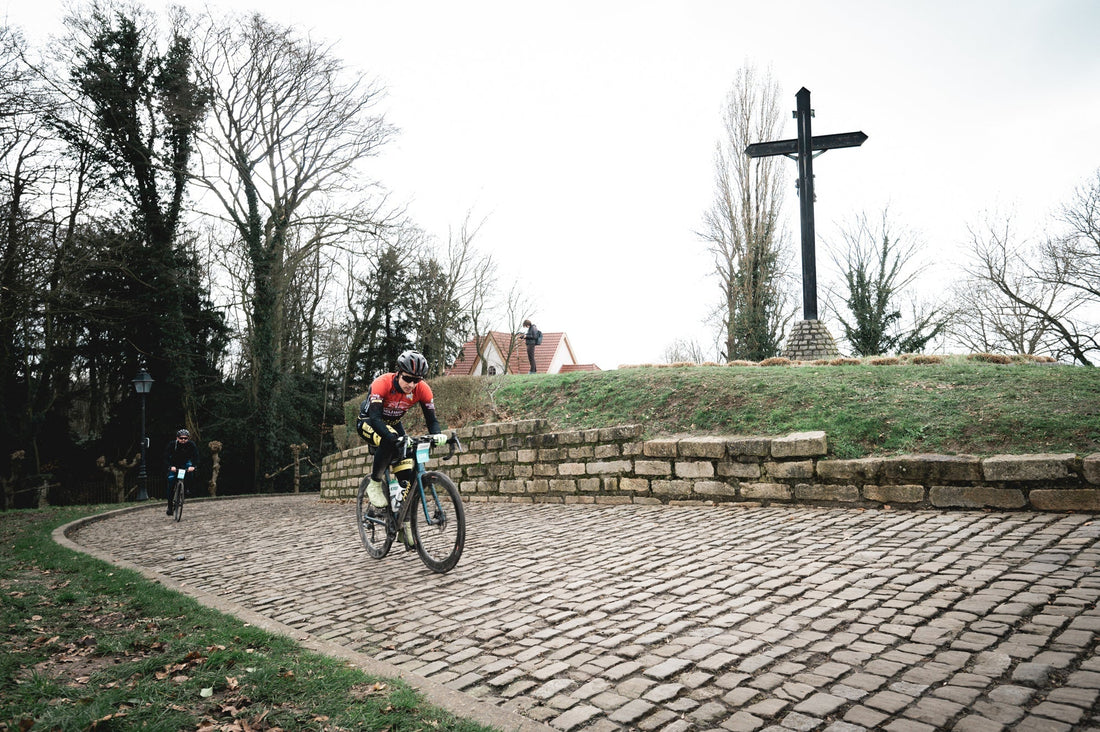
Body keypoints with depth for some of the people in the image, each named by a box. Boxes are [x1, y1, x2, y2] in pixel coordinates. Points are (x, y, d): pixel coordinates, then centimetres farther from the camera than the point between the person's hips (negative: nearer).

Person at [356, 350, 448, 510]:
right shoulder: (382, 383, -34)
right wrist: (395, 439, -57)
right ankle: (374, 484, -17)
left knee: (406, 474, -13)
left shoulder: (422, 389, -23)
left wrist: (438, 434, -43)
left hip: (393, 423, 4)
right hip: (368, 422, -4)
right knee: (389, 442, -37)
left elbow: (431, 419, -20)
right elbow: (375, 418, -42)